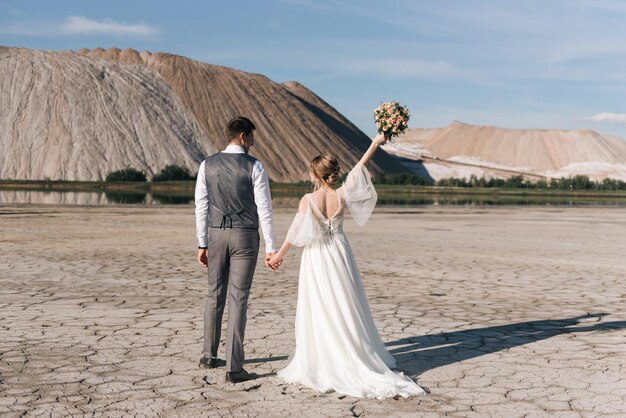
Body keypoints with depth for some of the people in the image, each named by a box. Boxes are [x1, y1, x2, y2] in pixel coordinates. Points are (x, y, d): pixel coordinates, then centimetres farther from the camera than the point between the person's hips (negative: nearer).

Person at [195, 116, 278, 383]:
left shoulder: (207, 165, 3)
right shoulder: (254, 167, -7)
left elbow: (201, 206, 4)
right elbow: (264, 209, -8)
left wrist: (202, 244, 11)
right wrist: (271, 247, -4)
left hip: (216, 234, 3)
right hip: (245, 236, -3)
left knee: (215, 296, 17)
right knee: (238, 300, -1)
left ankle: (209, 356, 30)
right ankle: (234, 368, 1)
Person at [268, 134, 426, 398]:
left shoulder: (308, 200, -15)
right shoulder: (342, 195, -7)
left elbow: (295, 233, -10)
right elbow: (358, 168, 3)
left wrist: (279, 255, 2)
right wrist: (375, 145, 14)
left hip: (316, 258, -3)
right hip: (339, 255, 3)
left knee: (320, 311, 4)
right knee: (346, 308, 13)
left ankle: (322, 365, 10)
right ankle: (354, 358, 20)